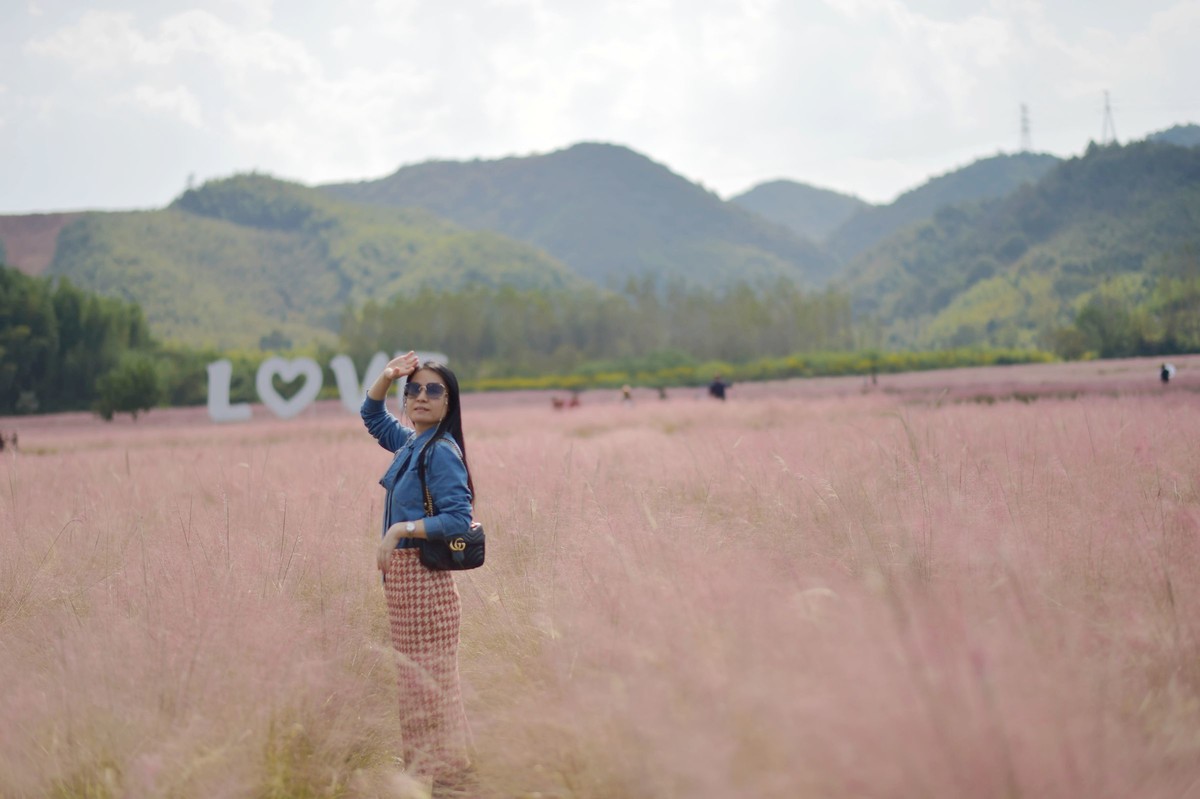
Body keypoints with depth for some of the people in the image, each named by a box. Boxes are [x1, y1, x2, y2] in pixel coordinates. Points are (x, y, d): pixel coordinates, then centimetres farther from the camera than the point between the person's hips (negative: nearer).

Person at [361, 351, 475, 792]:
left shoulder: (442, 452, -15)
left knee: (430, 680, -4)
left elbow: (458, 519, -22)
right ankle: (424, 765, 24)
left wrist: (400, 529, -23)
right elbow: (373, 415, 28)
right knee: (416, 678, 15)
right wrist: (386, 376, 11)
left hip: (423, 578, -9)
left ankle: (444, 773, 4)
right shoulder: (411, 443, 10)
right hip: (403, 574, 9)